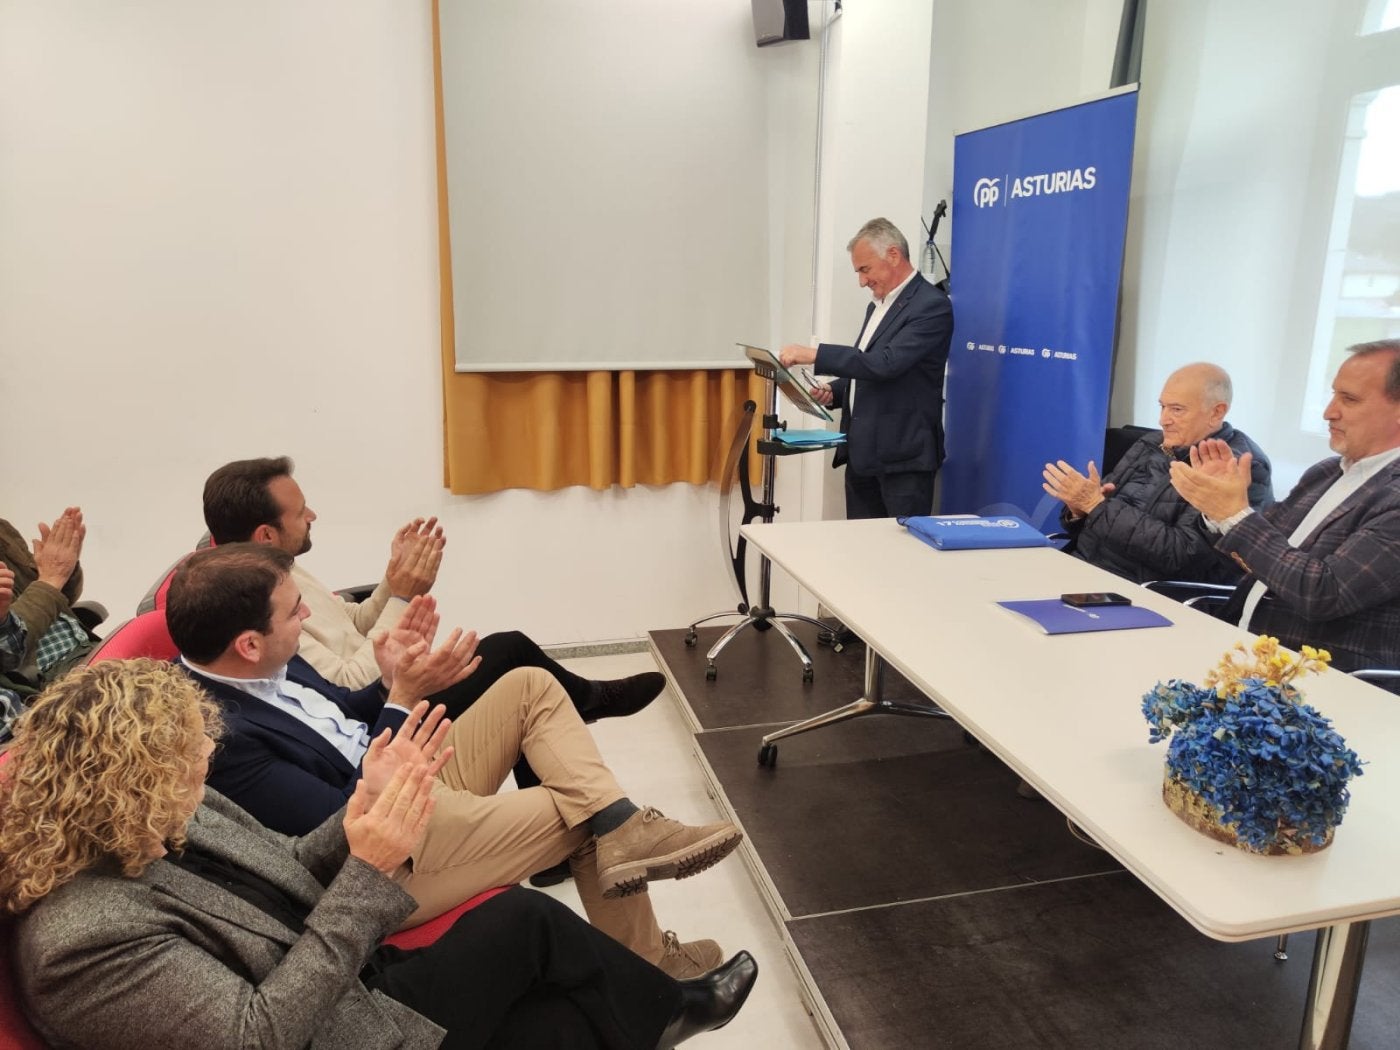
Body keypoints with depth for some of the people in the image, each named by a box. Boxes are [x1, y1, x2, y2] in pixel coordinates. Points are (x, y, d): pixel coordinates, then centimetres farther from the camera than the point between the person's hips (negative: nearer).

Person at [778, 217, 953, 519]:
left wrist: (813, 354, -23)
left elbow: (885, 364, -24)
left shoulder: (931, 305, -12)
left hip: (902, 458, -8)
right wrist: (833, 392, 5)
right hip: (862, 455, 9)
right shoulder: (878, 306, 17)